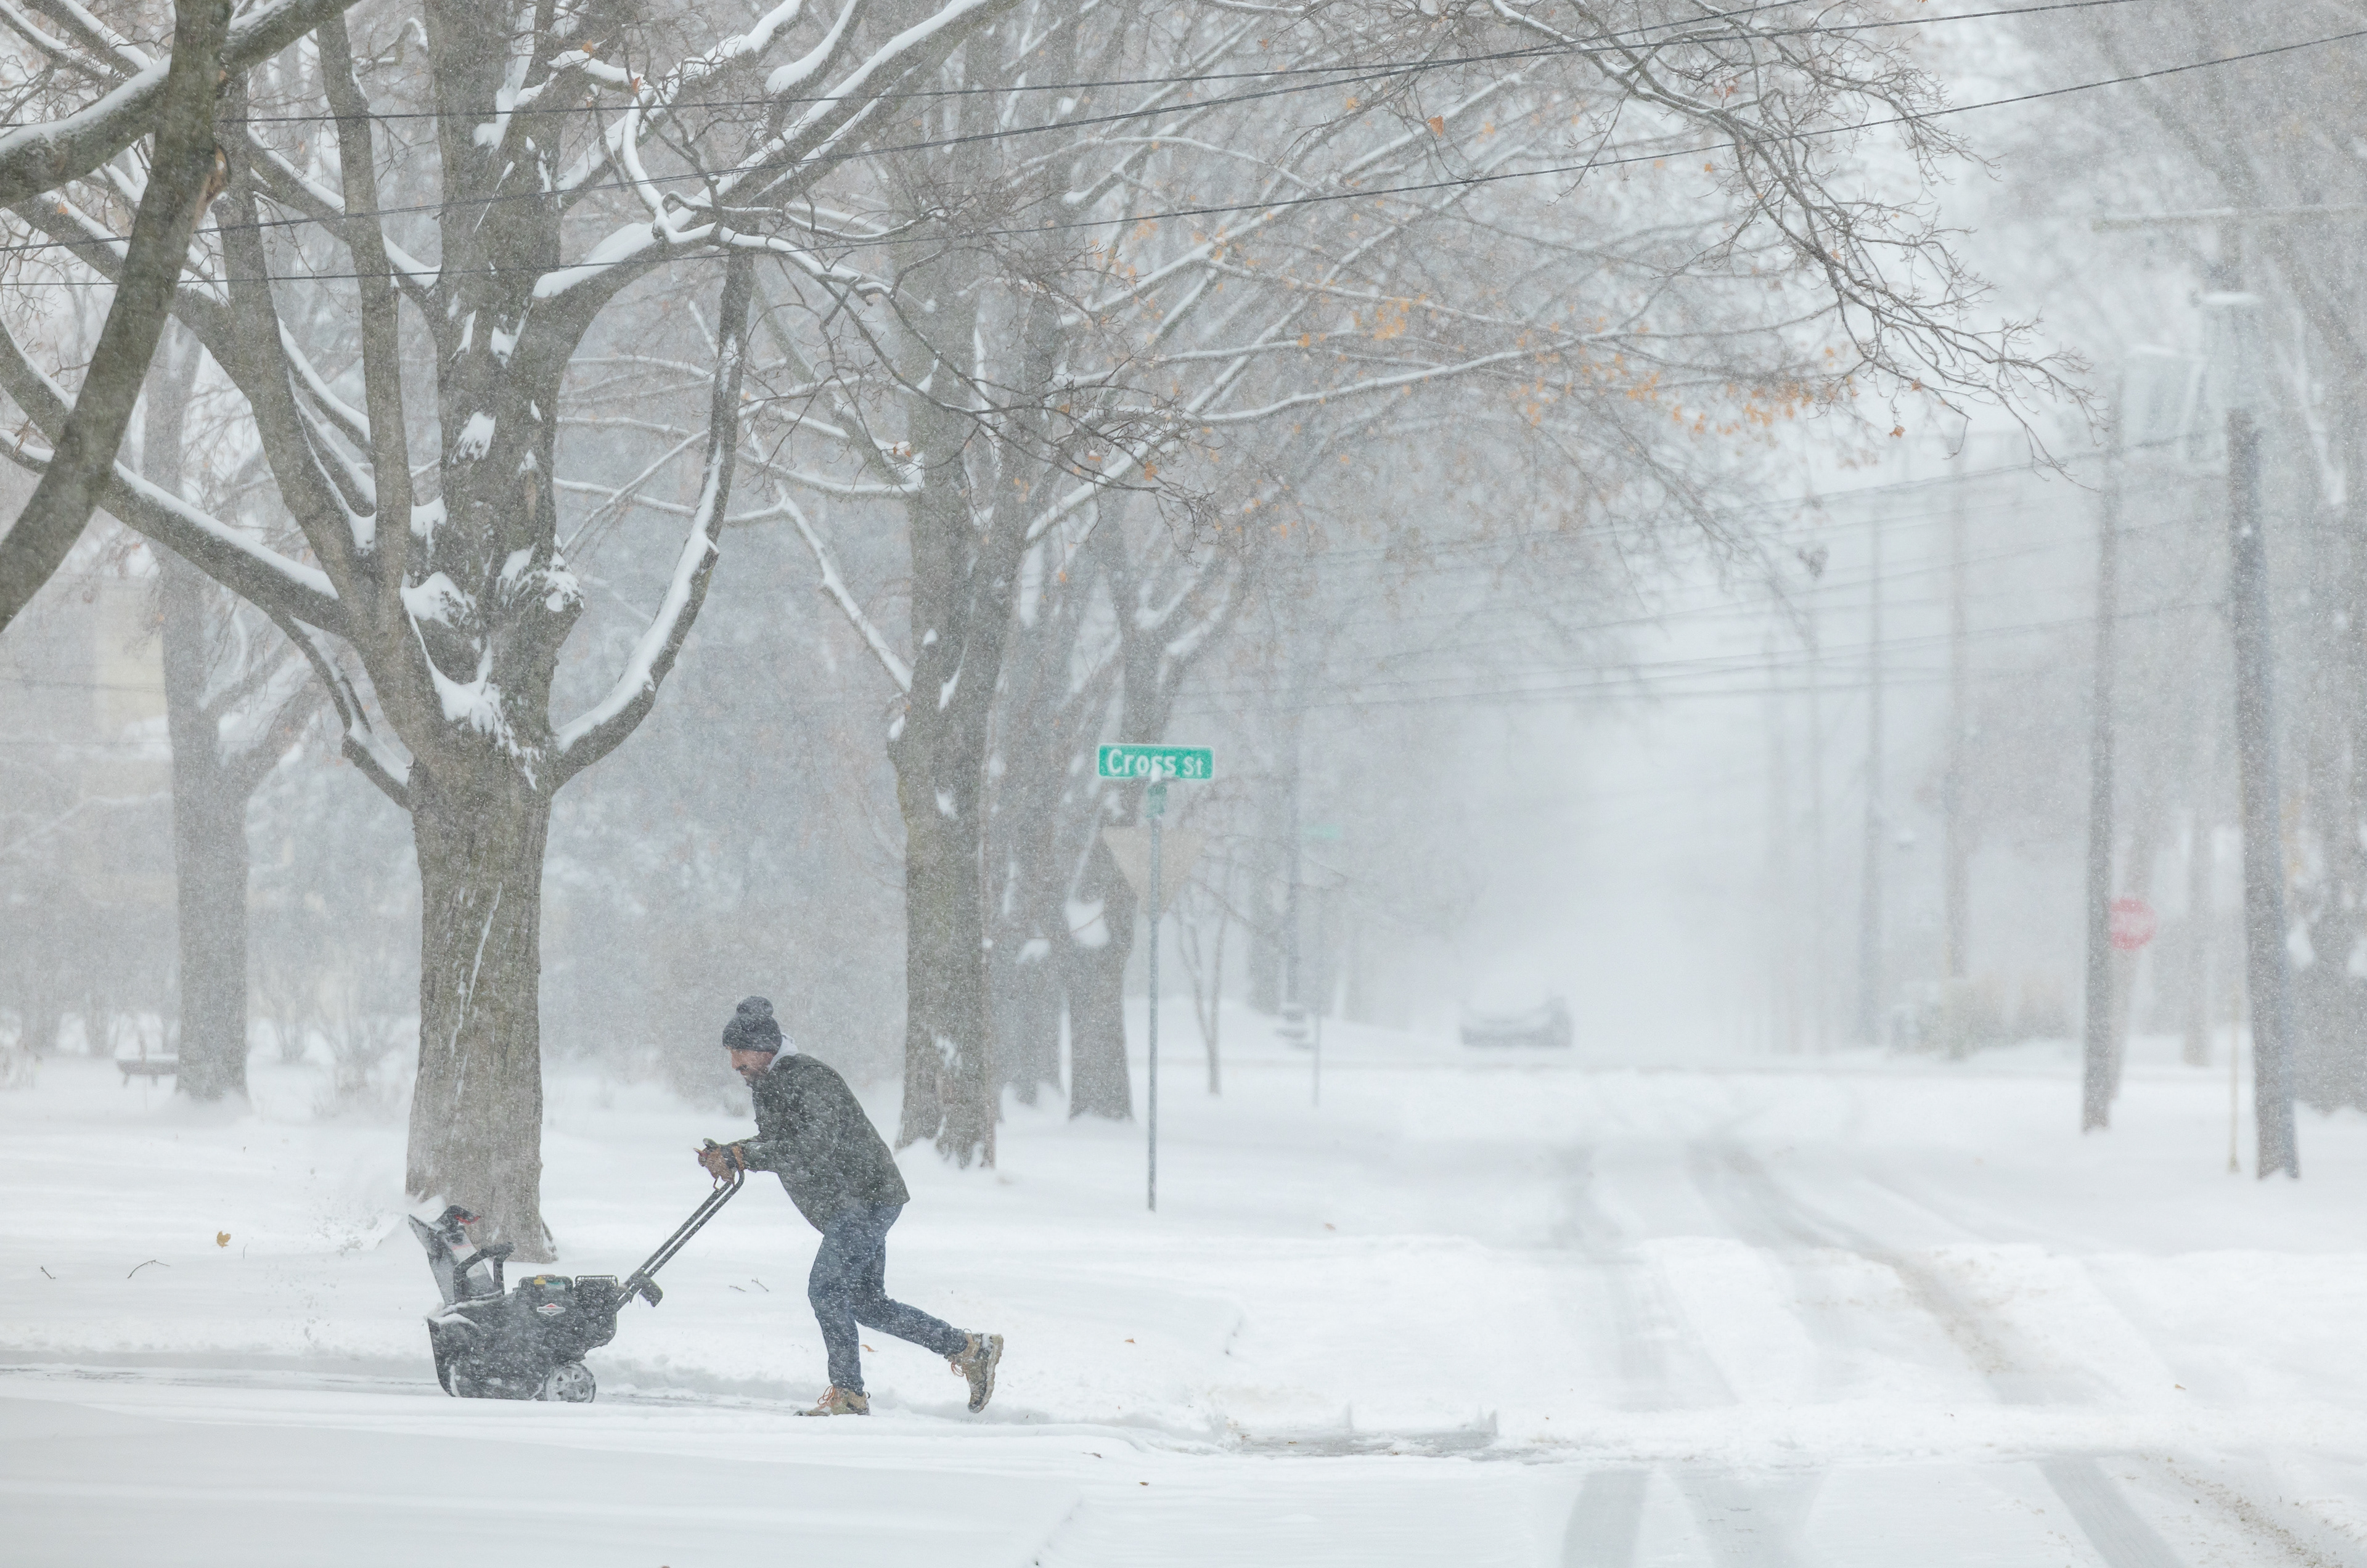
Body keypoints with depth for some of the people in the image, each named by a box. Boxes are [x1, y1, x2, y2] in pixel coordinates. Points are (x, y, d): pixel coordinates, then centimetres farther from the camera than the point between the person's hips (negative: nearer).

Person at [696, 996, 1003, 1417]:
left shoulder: (806, 1078, -18)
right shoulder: (768, 1085, 13)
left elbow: (814, 1146, -29)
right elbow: (775, 1144, 24)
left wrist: (742, 1156, -28)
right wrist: (729, 1154, 5)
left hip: (866, 1200, -10)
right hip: (848, 1209, 10)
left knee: (825, 1289, -15)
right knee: (867, 1304, 10)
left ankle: (848, 1394, -9)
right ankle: (971, 1349, 16)